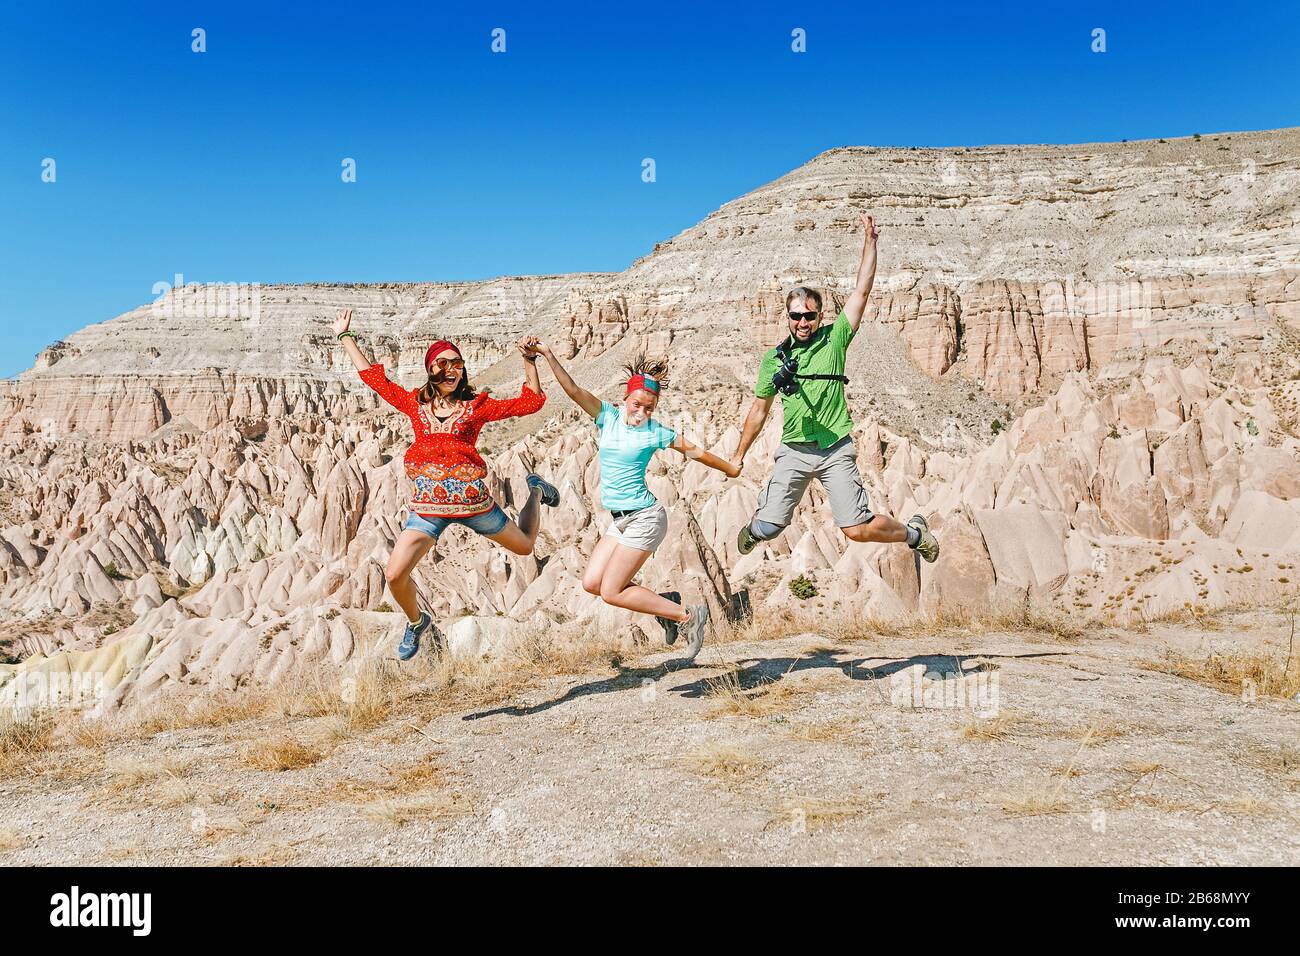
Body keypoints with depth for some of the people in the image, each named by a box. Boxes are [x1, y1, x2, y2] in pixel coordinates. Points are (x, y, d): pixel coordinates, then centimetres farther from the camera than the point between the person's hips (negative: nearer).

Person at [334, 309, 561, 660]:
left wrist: (529, 360, -5)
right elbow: (374, 377, 15)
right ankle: (417, 621, 24)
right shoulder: (416, 403, 8)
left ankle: (535, 491, 48)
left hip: (471, 499, -1)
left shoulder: (475, 406, 3)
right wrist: (345, 336, 19)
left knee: (525, 546, 18)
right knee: (394, 576, -9)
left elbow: (530, 402, 3)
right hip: (426, 506, 1)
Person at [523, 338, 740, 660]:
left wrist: (730, 469, 17)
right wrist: (547, 354, -23)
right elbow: (572, 389, -10)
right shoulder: (608, 416, 1)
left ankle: (689, 616, 2)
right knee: (591, 583, 3)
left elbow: (693, 450, 5)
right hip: (620, 521, 7)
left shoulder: (655, 432, -8)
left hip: (645, 518, -6)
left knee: (611, 592, -8)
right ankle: (665, 602, 15)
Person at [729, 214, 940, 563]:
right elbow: (759, 409, 12)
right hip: (794, 451, 2)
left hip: (836, 450, -2)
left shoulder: (834, 338, 0)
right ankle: (753, 530, 32)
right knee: (767, 528, -6)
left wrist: (869, 239, -6)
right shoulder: (774, 358, 5)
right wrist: (739, 454, 14)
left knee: (858, 530, -6)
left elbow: (862, 289, -3)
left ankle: (913, 532, 24)